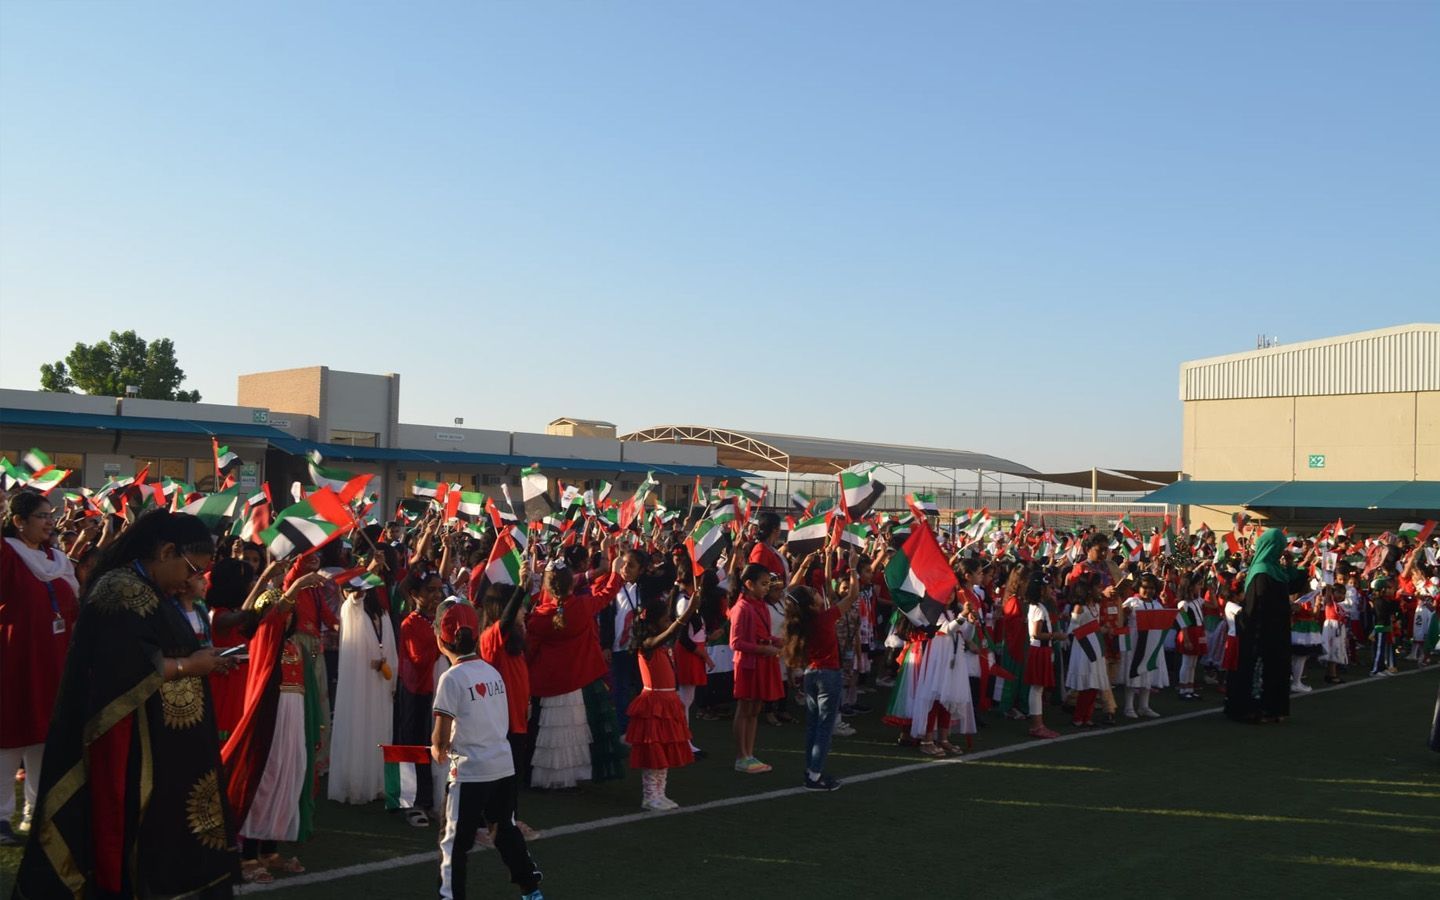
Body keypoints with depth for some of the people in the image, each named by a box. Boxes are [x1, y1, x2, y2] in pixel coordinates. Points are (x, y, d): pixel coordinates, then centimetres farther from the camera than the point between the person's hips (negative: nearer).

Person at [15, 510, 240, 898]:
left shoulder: (151, 592, 14)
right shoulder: (121, 590, -16)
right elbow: (127, 666, -24)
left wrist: (197, 659, 4)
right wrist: (190, 665, -15)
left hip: (156, 739, 9)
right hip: (131, 742, -9)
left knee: (157, 829, 11)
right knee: (134, 834, -1)